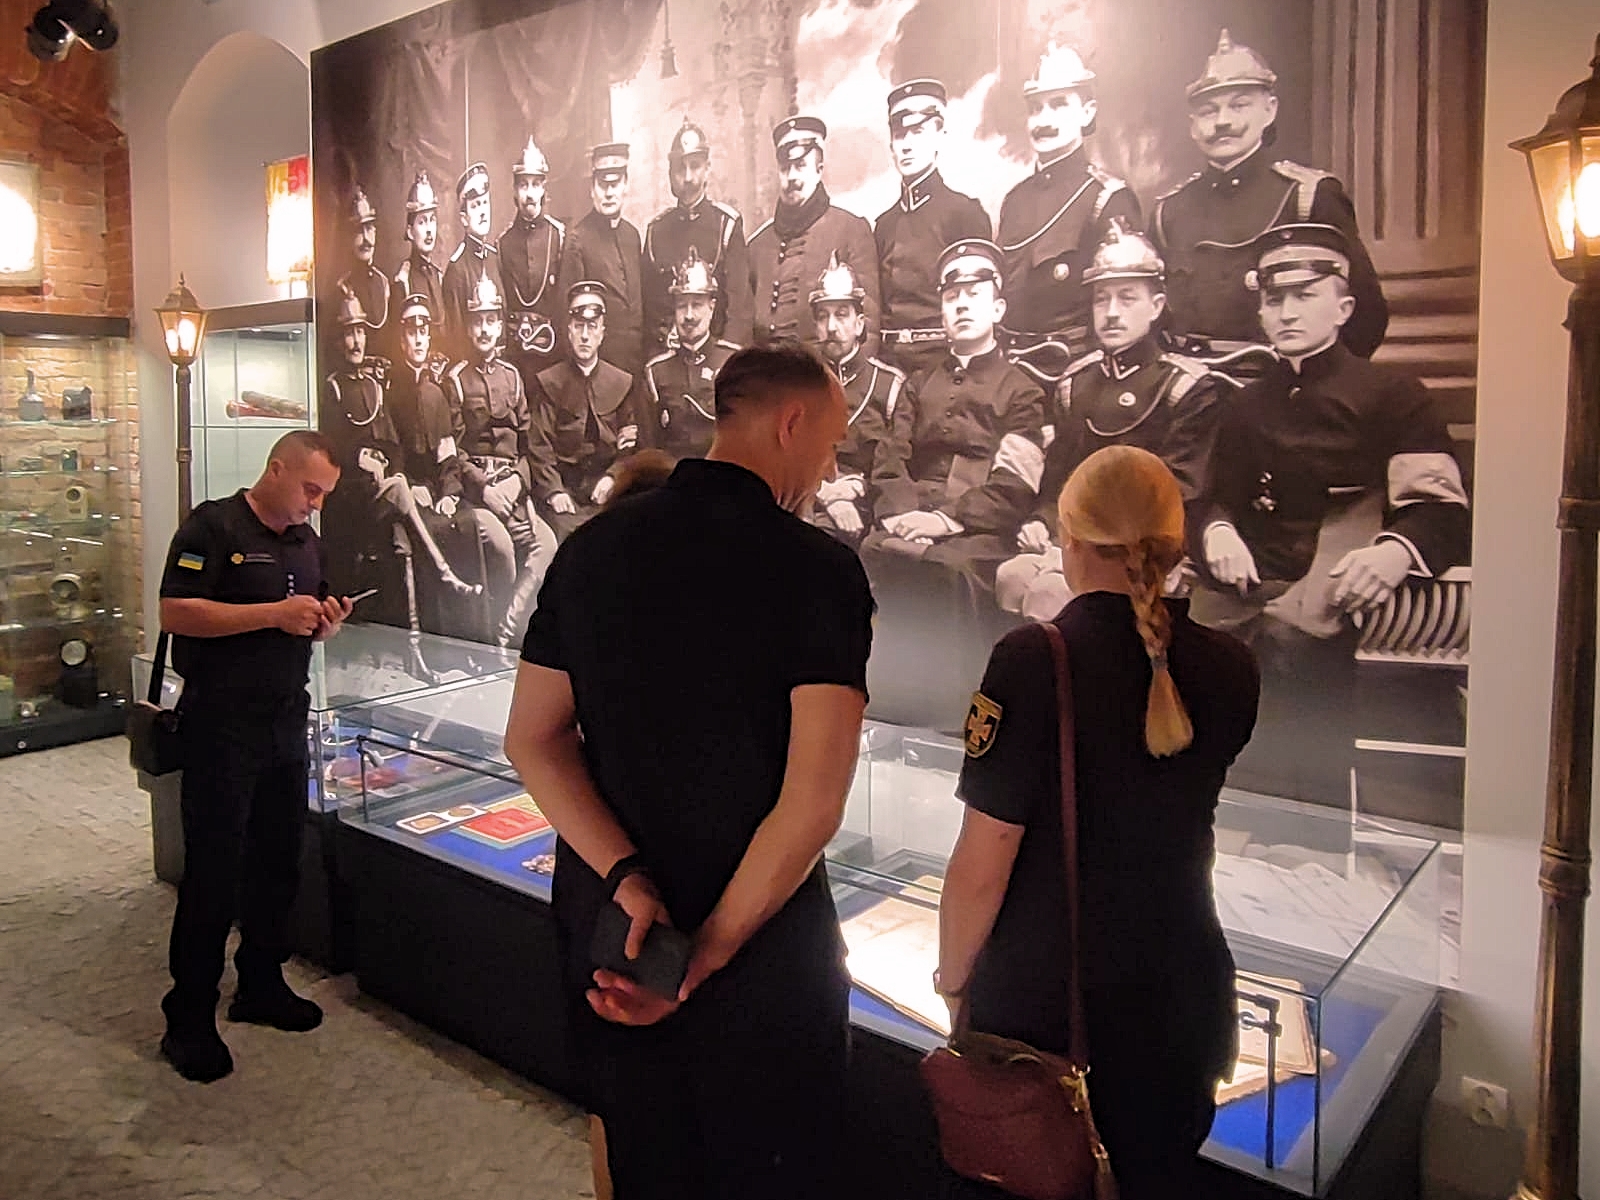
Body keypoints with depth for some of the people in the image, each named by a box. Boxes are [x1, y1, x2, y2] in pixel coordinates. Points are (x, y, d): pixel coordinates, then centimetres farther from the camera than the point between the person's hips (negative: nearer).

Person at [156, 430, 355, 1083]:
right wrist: (274, 613, -23)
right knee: (212, 874, -1)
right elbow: (176, 612, -19)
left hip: (286, 722, 7)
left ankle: (261, 985, 30)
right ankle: (188, 1021, 11)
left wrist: (326, 620, 0)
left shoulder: (306, 539, 13)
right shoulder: (212, 527, -10)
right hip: (221, 727, -7)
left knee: (278, 860, 14)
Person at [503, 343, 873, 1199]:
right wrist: (707, 957, -19)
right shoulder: (820, 571, -17)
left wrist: (625, 874, -12)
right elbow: (813, 800, -24)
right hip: (760, 948, -4)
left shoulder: (592, 547, -1)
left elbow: (532, 739, -3)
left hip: (607, 933, 5)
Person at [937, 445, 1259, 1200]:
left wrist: (953, 978, -2)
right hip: (1177, 995, 4)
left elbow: (981, 868, -19)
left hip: (1038, 1003, -4)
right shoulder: (1229, 670, -6)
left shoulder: (1033, 661, -21)